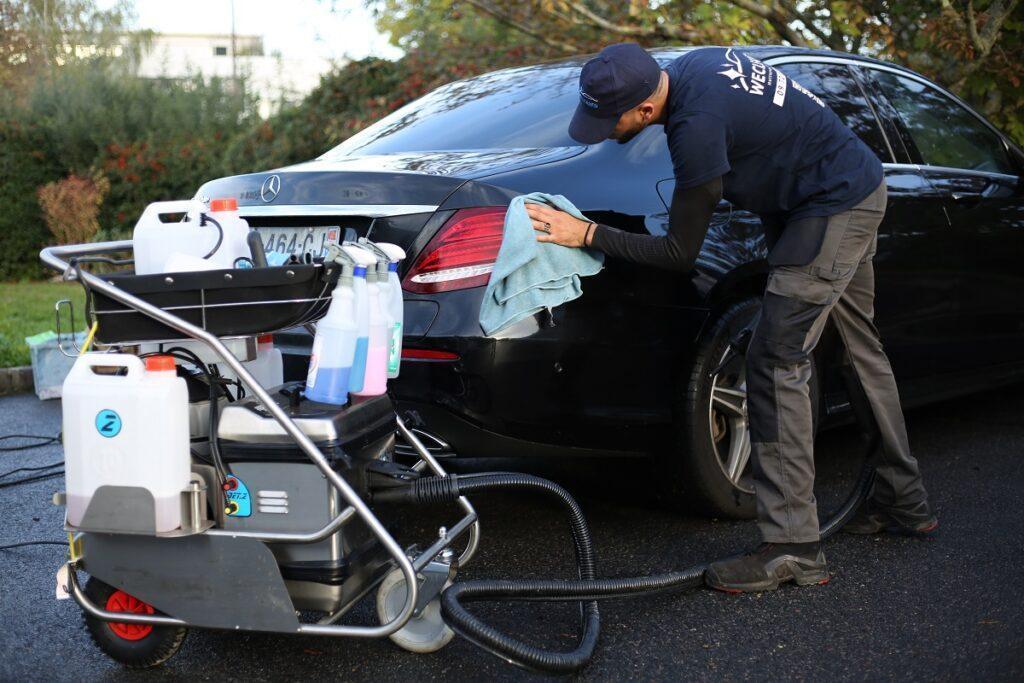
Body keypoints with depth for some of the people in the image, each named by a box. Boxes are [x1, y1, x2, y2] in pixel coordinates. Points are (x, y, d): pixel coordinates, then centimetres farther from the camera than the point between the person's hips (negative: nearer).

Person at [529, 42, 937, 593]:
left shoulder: (697, 127, -29)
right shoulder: (691, 65, -2)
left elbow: (680, 254, -20)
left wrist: (586, 234, -19)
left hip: (835, 207, -11)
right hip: (859, 185, 11)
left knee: (777, 361, -13)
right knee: (861, 350, 20)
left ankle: (791, 546, -12)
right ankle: (904, 501, 34)